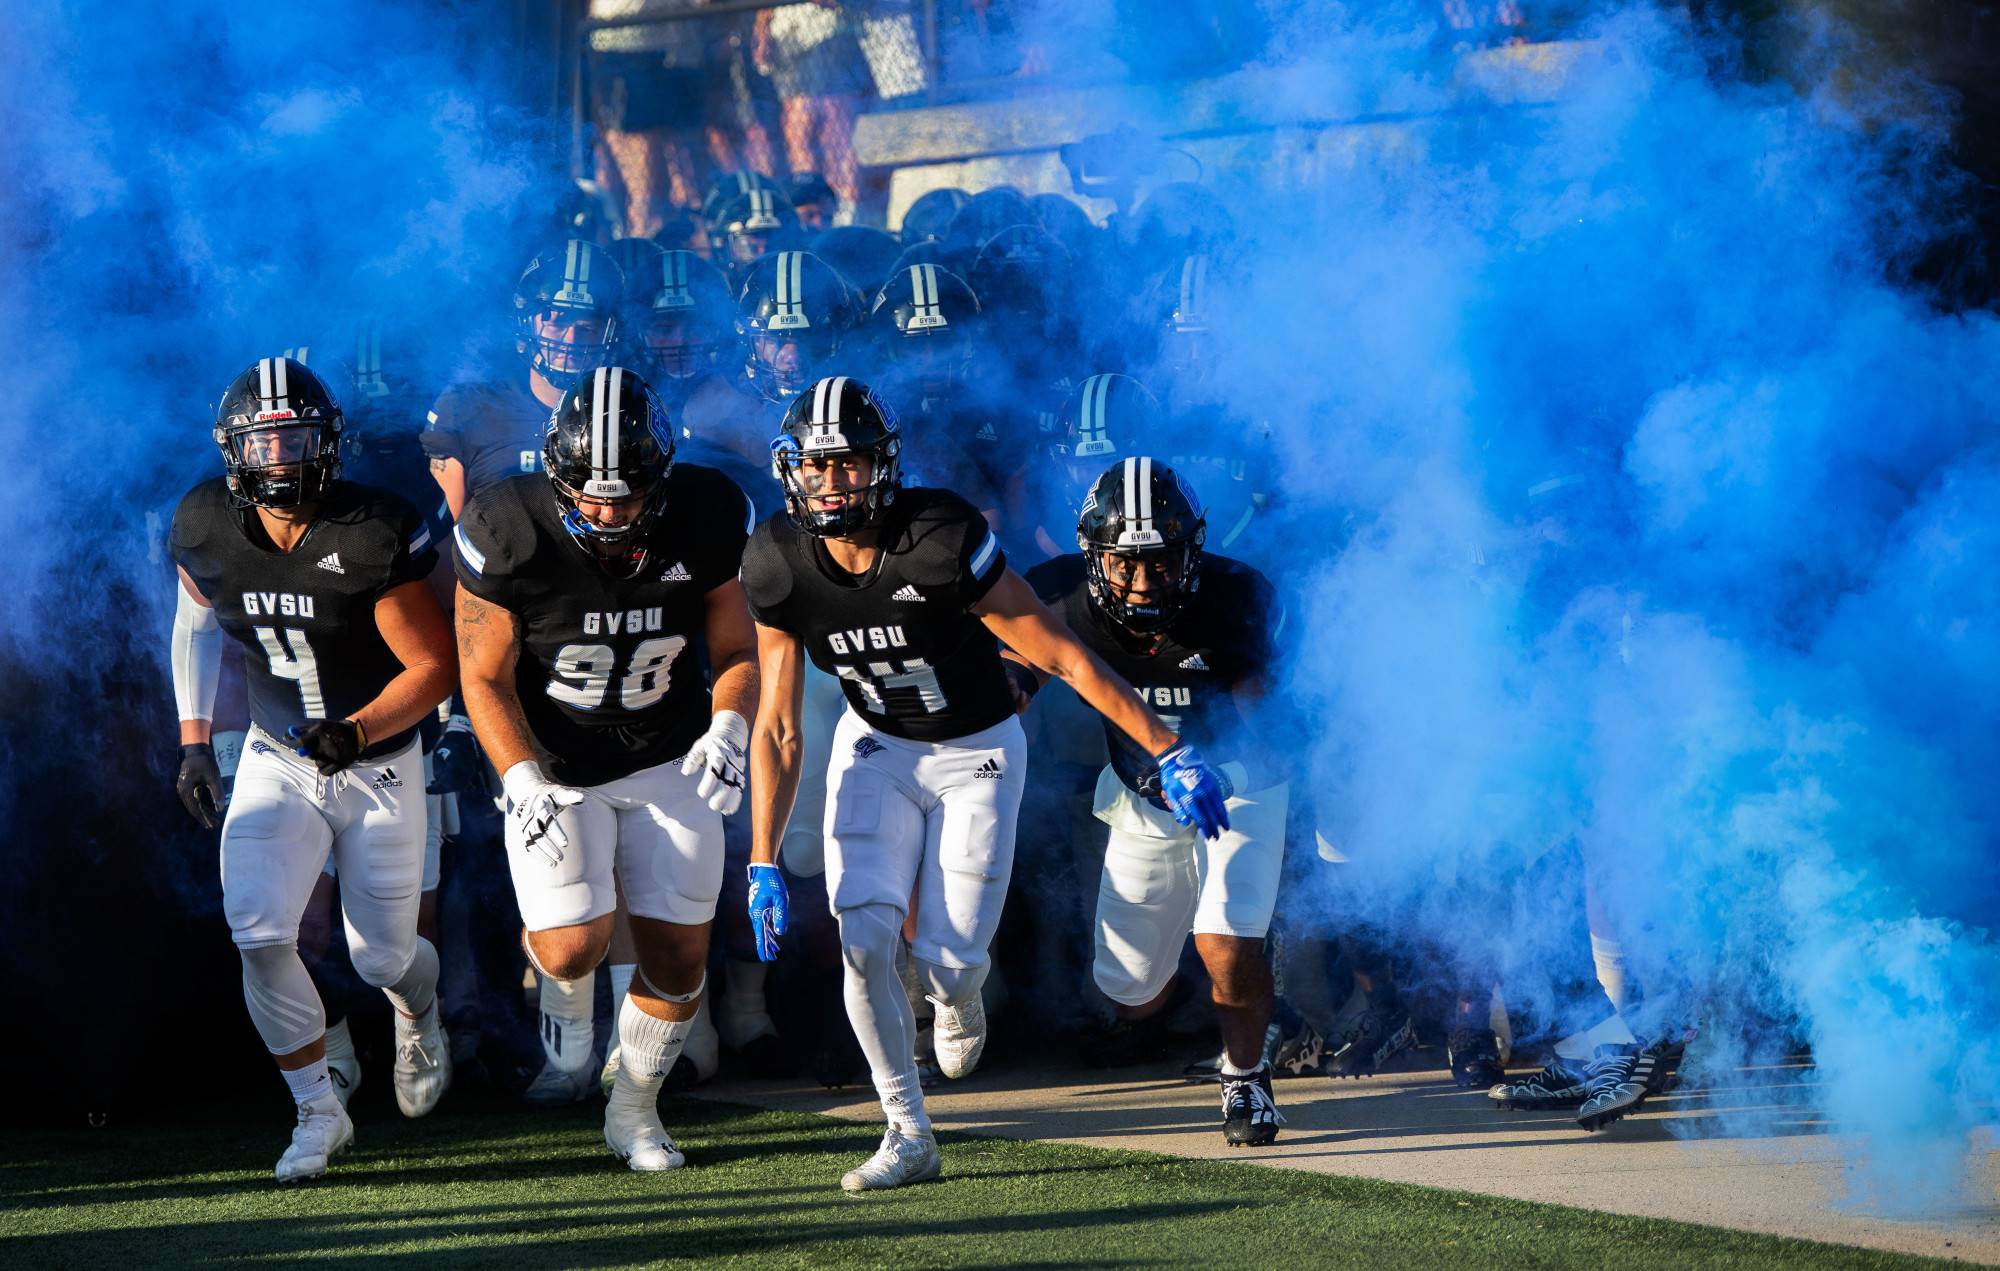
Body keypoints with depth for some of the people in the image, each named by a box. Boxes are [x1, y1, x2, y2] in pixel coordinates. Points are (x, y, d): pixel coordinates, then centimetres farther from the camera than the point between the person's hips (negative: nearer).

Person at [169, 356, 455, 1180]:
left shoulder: (375, 537, -24)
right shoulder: (205, 529, -11)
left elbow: (435, 666, -17)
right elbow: (195, 625, 10)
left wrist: (354, 731, -31)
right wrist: (193, 741, 4)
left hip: (379, 764, -2)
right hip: (277, 759, 3)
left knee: (382, 956, 6)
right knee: (259, 937, -15)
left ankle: (418, 1019, 46)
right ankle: (318, 1112, 3)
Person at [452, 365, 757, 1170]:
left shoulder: (703, 522, -16)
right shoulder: (510, 532, -22)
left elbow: (734, 652, -3)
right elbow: (485, 678, -12)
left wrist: (727, 732, -23)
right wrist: (524, 785, -25)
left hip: (669, 763, 2)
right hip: (554, 765, -2)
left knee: (677, 960, 0)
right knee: (573, 951, -15)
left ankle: (634, 1110, 26)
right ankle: (556, 960, 25)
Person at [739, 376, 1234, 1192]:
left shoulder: (939, 542, -30)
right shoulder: (782, 568, -17)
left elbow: (1065, 659, -24)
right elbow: (776, 728, -9)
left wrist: (1169, 754, -23)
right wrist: (762, 864, -14)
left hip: (977, 753, -3)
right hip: (877, 748, 3)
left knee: (948, 959, -7)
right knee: (863, 938, -14)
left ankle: (957, 993, 33)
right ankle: (908, 1136, 0)